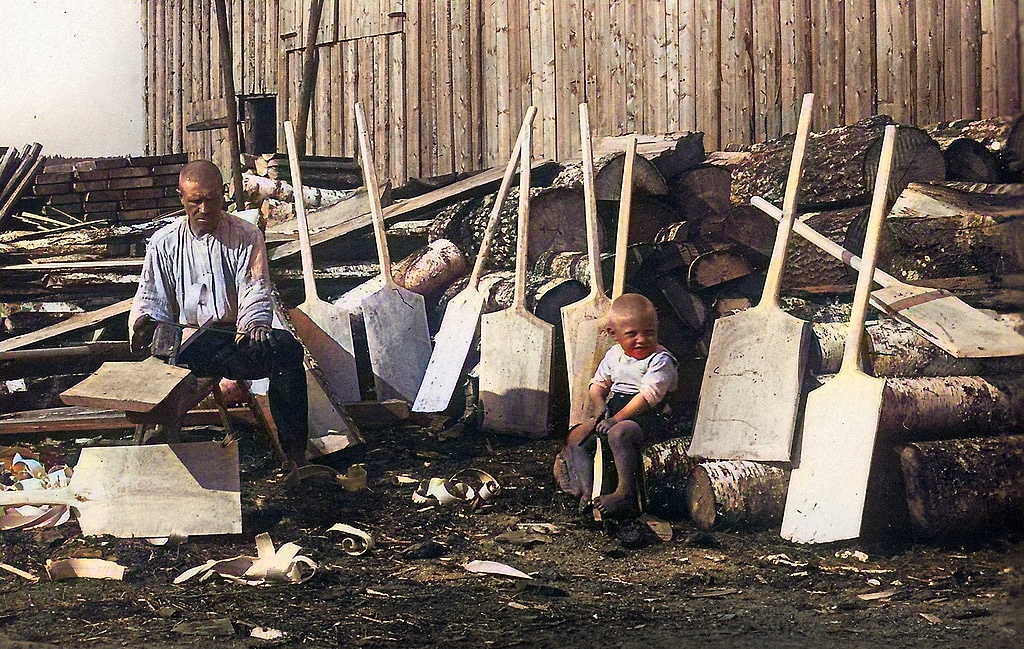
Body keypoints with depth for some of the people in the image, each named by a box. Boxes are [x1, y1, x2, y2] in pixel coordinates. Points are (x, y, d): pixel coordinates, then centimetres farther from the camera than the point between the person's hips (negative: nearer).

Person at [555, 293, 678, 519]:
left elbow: (648, 395, -20)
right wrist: (601, 407, -4)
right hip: (614, 414, 8)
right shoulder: (614, 355, 11)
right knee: (577, 436, -3)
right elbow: (598, 384, 19)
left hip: (649, 418, -8)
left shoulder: (660, 360, -11)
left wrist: (617, 418, -24)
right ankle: (587, 490, -10)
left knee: (618, 433, -38)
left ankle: (626, 495, -40)